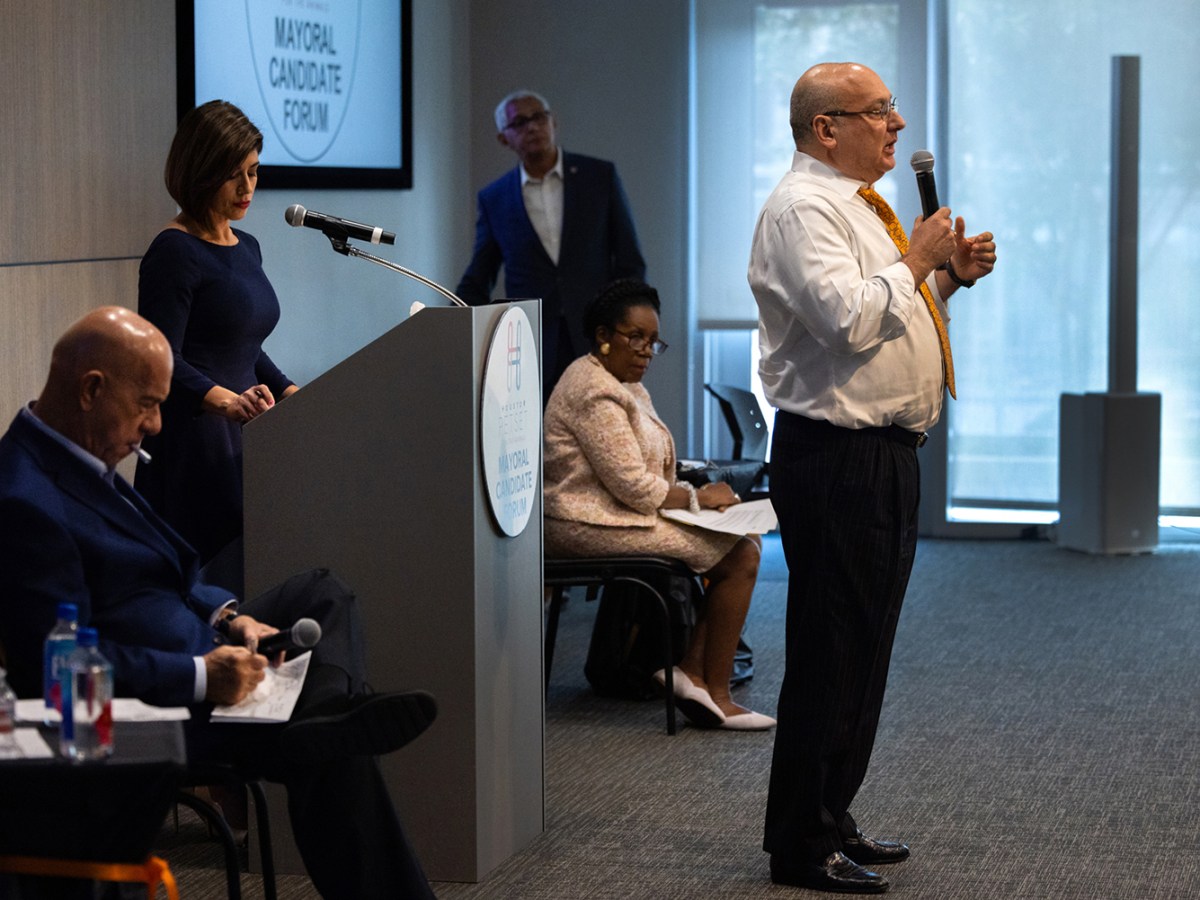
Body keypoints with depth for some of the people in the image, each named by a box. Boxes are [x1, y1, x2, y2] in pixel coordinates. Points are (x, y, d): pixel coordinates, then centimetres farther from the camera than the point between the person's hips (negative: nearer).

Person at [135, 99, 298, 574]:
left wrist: (292, 393, 8)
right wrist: (226, 401, -33)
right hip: (192, 443, -8)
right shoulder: (175, 252, -10)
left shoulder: (246, 248, 16)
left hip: (245, 437, 8)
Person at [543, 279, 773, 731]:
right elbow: (633, 487, -20)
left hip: (624, 513, 11)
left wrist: (688, 492, 1)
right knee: (741, 554, -12)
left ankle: (691, 669, 0)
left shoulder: (624, 385, 17)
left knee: (741, 536, 4)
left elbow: (646, 474, 19)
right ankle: (715, 695, -7)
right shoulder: (596, 392, -17)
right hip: (594, 525, -11)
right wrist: (698, 498, -7)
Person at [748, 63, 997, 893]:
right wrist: (917, 262, -13)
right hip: (836, 458, -10)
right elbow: (848, 318, -26)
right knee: (830, 652, -6)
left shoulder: (861, 206, 19)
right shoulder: (802, 209, -13)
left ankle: (832, 820, 25)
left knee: (865, 649, 15)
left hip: (887, 452, 10)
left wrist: (952, 275, 12)